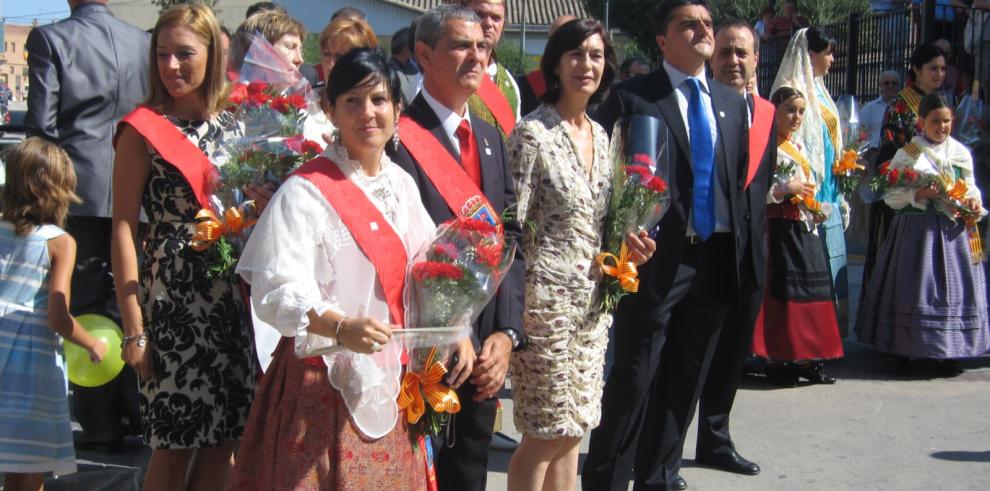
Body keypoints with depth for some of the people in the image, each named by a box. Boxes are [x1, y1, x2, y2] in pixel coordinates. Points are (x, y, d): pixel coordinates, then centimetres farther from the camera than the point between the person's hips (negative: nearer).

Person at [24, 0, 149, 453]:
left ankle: (102, 426, 7)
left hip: (80, 191, -3)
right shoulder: (143, 41, 2)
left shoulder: (49, 38, -6)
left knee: (88, 306, 4)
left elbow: (41, 122, -8)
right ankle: (138, 414, 20)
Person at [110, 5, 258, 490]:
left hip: (230, 294, 5)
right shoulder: (143, 129, -4)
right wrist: (133, 328, -12)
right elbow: (124, 227, -8)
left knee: (223, 440, 8)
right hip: (171, 298, -5)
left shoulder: (234, 126, 10)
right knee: (174, 446, 0)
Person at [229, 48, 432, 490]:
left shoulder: (403, 185, 11)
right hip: (323, 382, -6)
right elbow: (277, 291, -19)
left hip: (393, 381, 6)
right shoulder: (305, 191, -11)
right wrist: (341, 328, -33)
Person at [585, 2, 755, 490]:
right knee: (634, 378, -2)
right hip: (655, 259, -5)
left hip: (717, 261, 6)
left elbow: (740, 180, 17)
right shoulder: (630, 97, -4)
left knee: (685, 377, 13)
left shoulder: (733, 103, 14)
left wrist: (744, 247, 9)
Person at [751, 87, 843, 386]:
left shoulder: (800, 148, 18)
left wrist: (818, 209, 5)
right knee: (781, 291, -7)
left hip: (805, 229, 8)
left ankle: (807, 360, 13)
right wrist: (786, 189, -17)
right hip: (779, 228, -8)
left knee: (810, 289, 7)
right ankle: (779, 362, 0)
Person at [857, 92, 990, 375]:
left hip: (952, 230, 3)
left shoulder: (961, 153, 8)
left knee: (952, 286, 3)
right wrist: (918, 194, -18)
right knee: (915, 287, 0)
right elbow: (890, 195, -4)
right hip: (916, 230, -3)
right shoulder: (908, 153, -2)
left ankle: (949, 353, 12)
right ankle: (907, 350, 11)